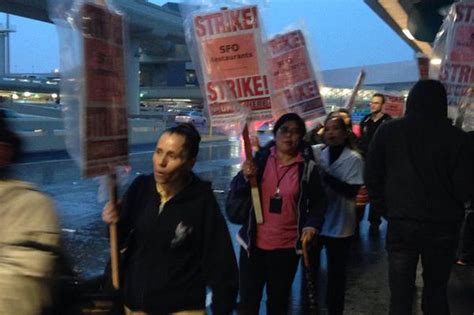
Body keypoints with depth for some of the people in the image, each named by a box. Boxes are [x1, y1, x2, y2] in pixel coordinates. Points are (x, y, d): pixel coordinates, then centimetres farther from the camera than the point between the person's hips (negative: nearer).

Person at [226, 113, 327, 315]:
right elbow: (236, 195, 1)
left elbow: (318, 202, 5)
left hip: (287, 247, 0)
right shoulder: (259, 158, -1)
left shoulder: (307, 167, -3)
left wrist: (312, 225, -12)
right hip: (254, 244, 0)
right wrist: (246, 177, -19)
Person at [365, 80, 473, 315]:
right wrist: (447, 208, 13)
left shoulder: (388, 131, -3)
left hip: (401, 223, 0)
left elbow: (371, 177, -1)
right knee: (436, 293, 14)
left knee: (400, 295, 7)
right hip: (443, 225, 0)